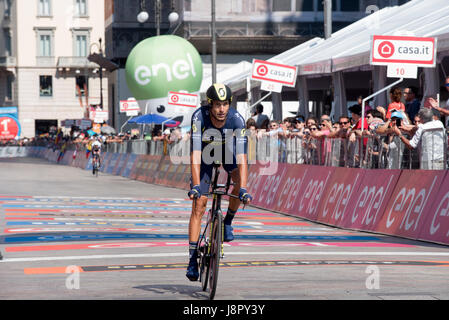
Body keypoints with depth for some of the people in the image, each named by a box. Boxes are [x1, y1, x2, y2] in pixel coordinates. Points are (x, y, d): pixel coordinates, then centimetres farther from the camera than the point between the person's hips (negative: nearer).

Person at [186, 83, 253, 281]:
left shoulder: (237, 120, -33)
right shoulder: (199, 117, -35)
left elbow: (242, 157, -39)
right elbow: (195, 154, -40)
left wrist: (243, 189, -48)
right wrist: (196, 185, -49)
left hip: (226, 148, 1)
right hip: (205, 151, -1)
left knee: (240, 181, -29)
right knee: (198, 205, -8)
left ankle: (228, 222, -2)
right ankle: (193, 259, -6)